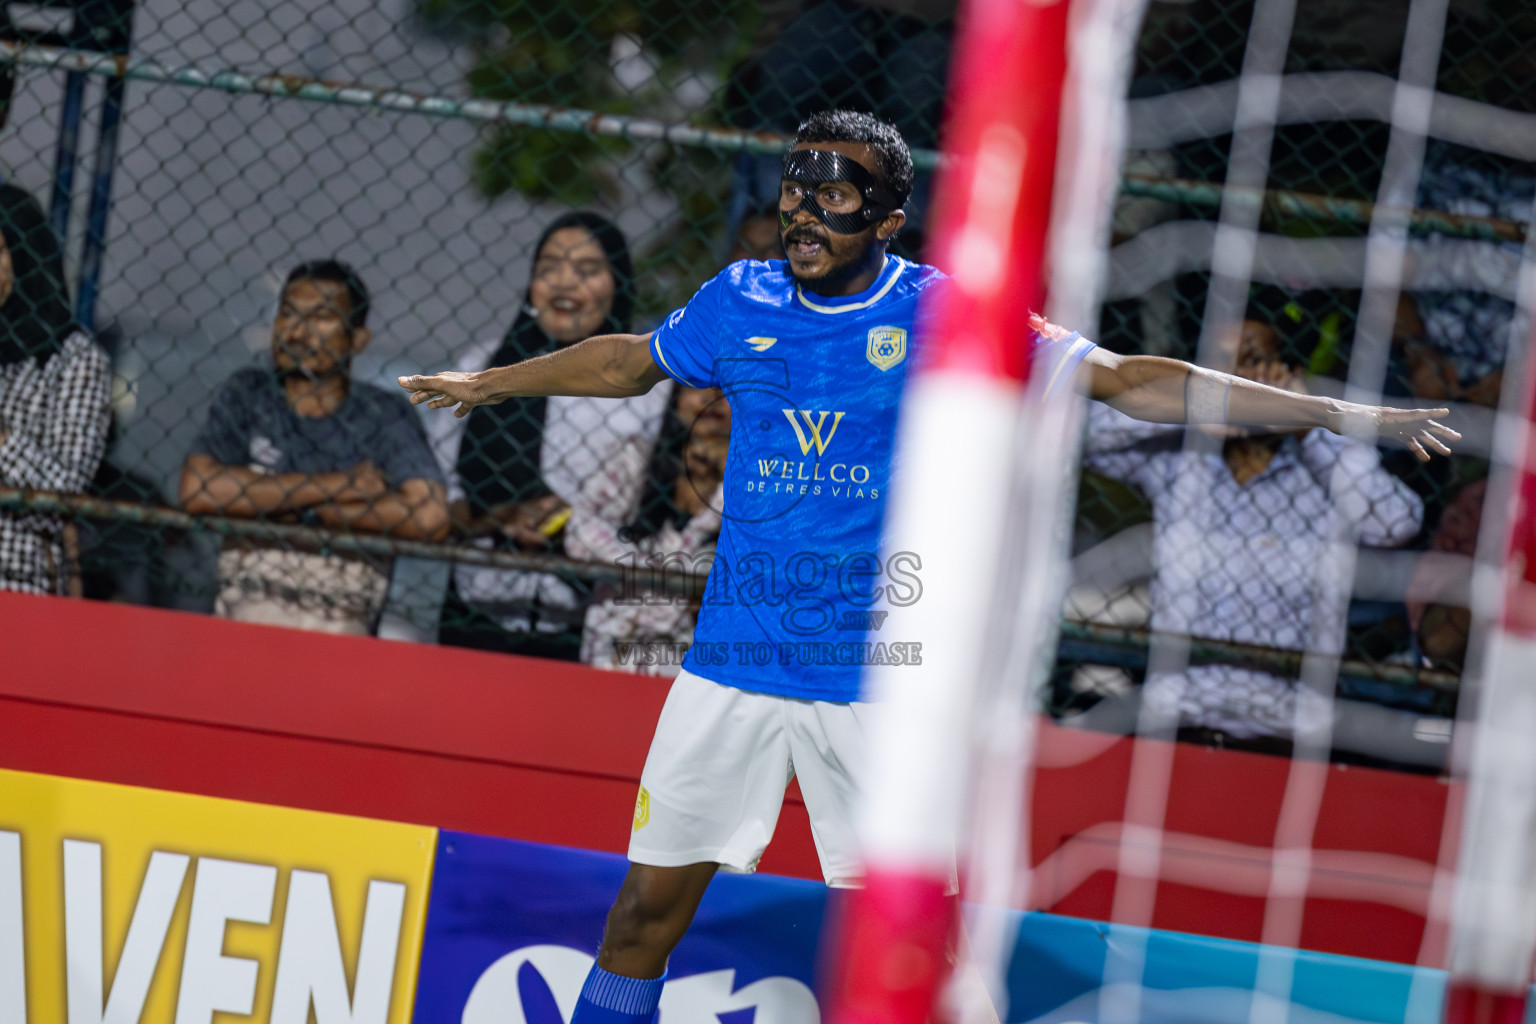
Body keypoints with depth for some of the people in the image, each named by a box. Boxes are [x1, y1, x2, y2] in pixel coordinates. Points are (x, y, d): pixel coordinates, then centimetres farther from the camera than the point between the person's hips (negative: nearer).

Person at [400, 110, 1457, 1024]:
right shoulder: (741, 302, 4)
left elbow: (1130, 381, -4)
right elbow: (631, 360, 25)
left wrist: (1339, 413, -8)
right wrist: (487, 383, 38)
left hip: (879, 679, -2)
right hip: (734, 658, 2)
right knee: (652, 899, 2)